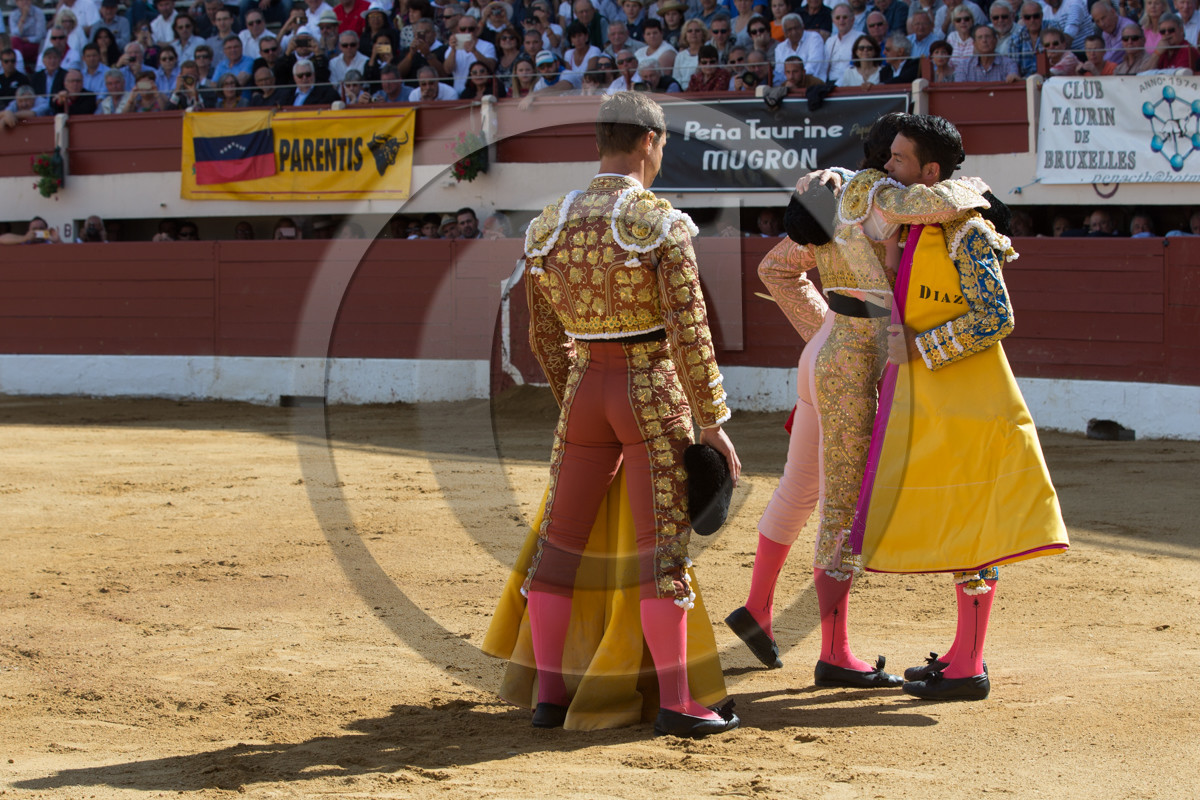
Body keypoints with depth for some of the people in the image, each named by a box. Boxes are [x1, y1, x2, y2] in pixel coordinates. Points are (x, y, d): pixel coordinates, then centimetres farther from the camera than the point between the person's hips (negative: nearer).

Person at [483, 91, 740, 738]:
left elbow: (545, 334, 11)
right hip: (653, 393, -5)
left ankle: (549, 694, 13)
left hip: (585, 391, 5)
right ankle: (675, 703, -4)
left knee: (560, 541, 12)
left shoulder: (548, 225, 3)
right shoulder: (661, 224, -13)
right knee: (661, 549, -3)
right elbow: (690, 333, -16)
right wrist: (713, 424, -10)